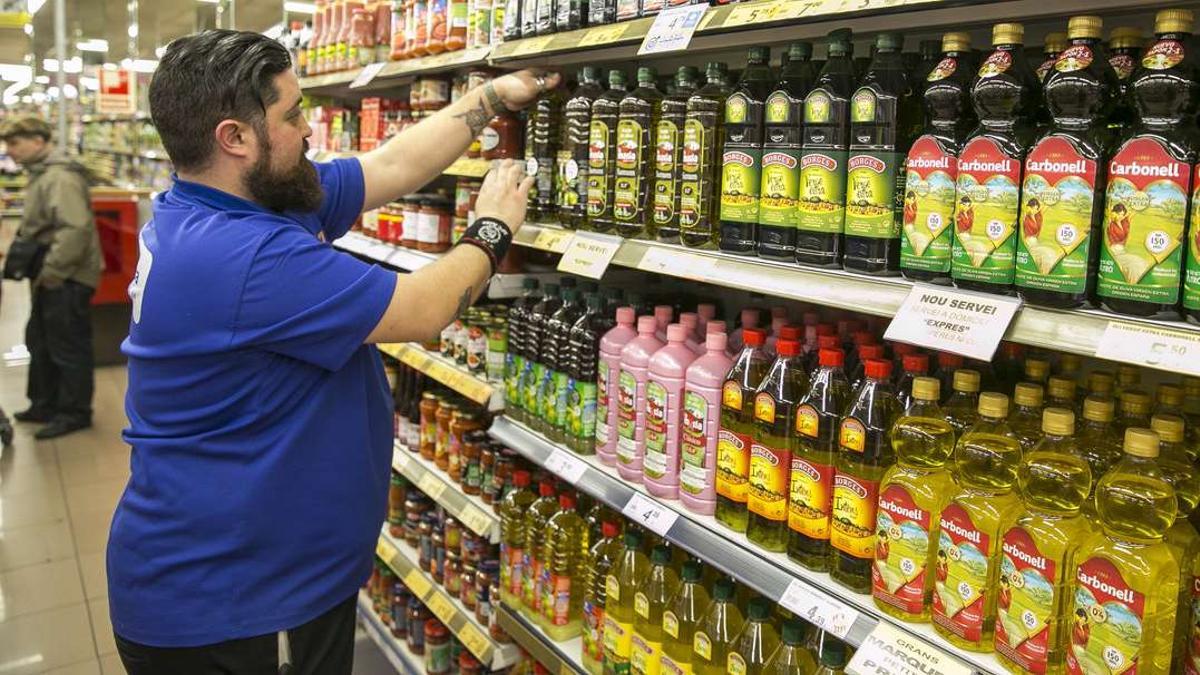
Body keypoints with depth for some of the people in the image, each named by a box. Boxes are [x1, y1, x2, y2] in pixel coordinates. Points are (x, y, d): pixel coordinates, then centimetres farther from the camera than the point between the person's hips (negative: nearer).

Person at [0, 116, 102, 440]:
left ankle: (74, 413, 13)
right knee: (40, 343, 19)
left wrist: (50, 272, -24)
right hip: (51, 278, 11)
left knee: (68, 348, 1)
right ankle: (45, 404, 33)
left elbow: (75, 228, -30)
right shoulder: (41, 174, 14)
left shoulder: (60, 177, -20)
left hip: (66, 280, -11)